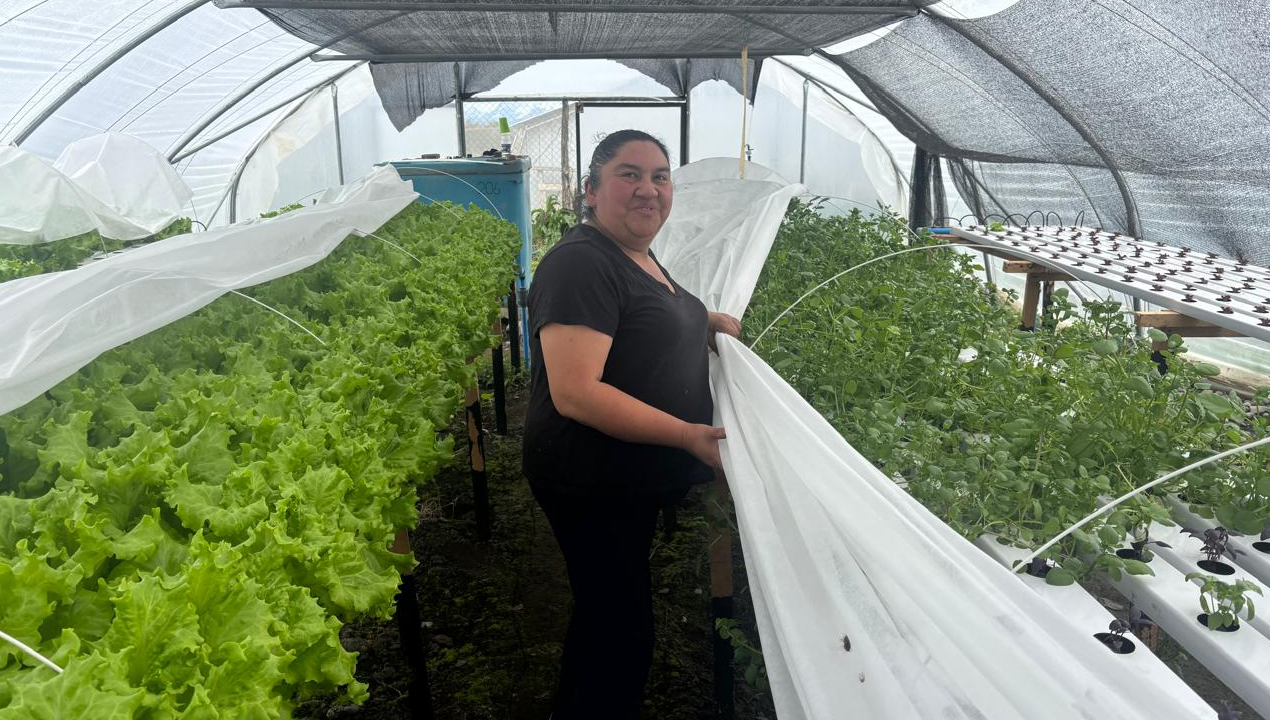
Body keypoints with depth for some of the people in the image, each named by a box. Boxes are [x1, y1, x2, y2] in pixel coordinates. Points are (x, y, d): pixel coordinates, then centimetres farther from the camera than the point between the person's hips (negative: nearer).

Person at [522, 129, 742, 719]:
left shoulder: (639, 256, 8)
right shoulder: (581, 262, -22)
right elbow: (575, 393, -30)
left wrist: (703, 319, 11)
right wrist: (690, 435, -29)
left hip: (634, 479, 10)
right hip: (592, 484, -10)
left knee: (605, 611, 25)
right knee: (622, 628, 5)